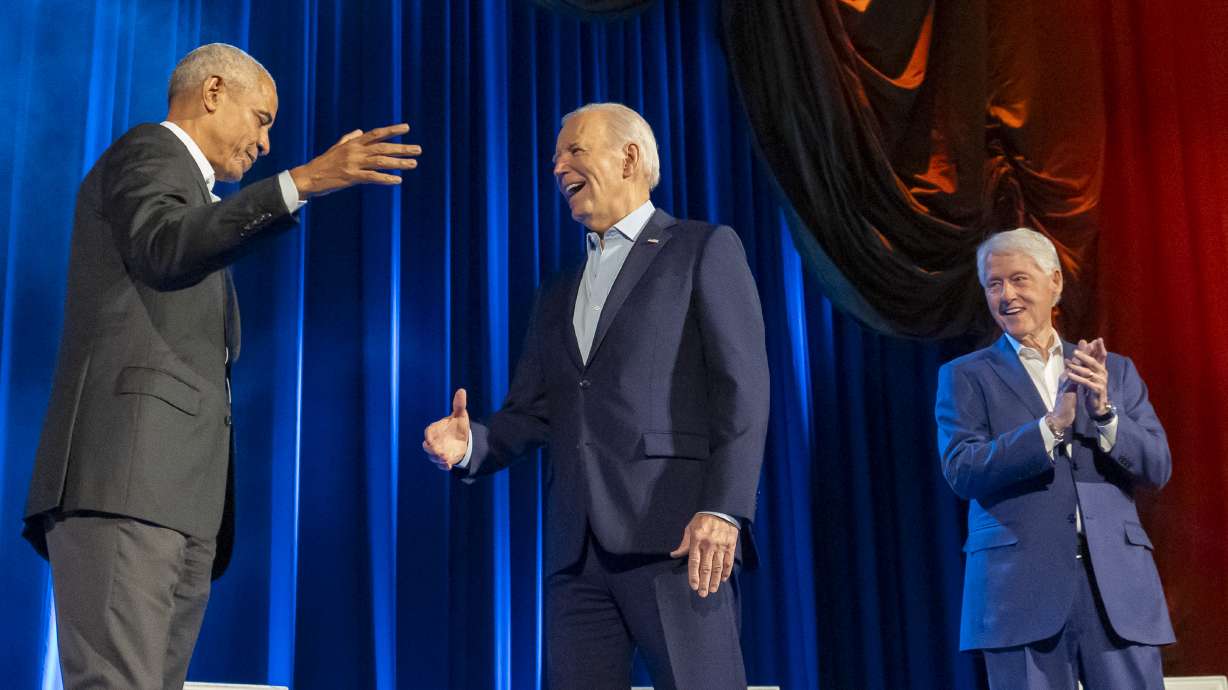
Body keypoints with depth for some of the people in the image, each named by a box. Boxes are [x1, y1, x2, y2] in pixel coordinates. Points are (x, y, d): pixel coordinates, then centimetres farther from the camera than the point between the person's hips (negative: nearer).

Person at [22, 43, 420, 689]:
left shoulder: (192, 194, 32)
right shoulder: (148, 149, 6)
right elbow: (163, 247, -16)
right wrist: (302, 181, -22)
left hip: (183, 498, 9)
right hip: (127, 475, -9)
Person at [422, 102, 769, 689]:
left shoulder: (706, 250, 7)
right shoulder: (559, 296, 26)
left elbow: (742, 387, -4)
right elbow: (528, 414, 19)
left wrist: (723, 509, -15)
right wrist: (472, 445, -2)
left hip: (674, 539, -6)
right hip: (577, 551, 6)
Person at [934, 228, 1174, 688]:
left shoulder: (1115, 370, 15)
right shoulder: (965, 376, 7)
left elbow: (1157, 469, 7)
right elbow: (963, 472, -6)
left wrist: (1103, 411, -10)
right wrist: (1052, 423, -17)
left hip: (1118, 584, 2)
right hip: (1022, 589, -2)